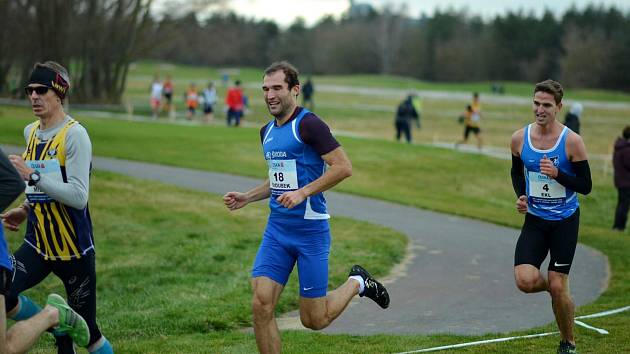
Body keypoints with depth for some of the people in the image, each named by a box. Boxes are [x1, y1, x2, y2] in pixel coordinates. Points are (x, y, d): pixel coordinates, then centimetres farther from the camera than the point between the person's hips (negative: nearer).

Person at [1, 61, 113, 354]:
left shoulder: (74, 134, -14)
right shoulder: (30, 132, 9)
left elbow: (79, 196, -23)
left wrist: (32, 175, -24)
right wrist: (25, 210, 13)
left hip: (75, 250, -6)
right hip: (38, 244, 6)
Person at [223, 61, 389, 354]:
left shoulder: (308, 124, -12)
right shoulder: (267, 132, 13)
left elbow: (343, 167, -17)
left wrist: (303, 193, -22)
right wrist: (247, 197, 12)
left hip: (310, 231, -7)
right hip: (276, 231, 7)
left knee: (314, 320, 1)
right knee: (261, 305, -7)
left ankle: (357, 282, 30)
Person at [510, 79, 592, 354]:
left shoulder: (572, 141, -13)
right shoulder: (519, 139, -3)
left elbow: (586, 186, -9)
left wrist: (557, 174, -25)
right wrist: (521, 196, -1)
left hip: (565, 221, -3)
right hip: (534, 220, 3)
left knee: (558, 288, -2)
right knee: (525, 281, -16)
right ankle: (555, 288, 21)